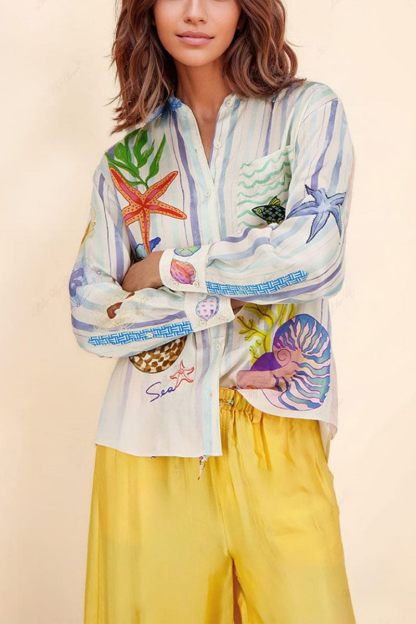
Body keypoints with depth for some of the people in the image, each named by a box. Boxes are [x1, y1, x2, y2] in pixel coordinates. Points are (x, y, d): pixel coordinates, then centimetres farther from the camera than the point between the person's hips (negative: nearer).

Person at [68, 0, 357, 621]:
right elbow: (90, 314, 1)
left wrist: (163, 267, -5)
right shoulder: (126, 160, 9)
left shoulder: (310, 112, 4)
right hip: (151, 443, 2)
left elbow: (316, 253, -12)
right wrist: (232, 295, -10)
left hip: (276, 434, -1)